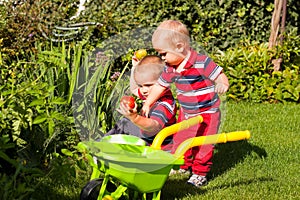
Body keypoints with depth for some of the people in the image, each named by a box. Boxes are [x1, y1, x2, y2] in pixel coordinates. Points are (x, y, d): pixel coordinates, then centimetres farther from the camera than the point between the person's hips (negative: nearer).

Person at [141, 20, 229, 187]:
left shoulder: (202, 63, -24)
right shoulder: (171, 69, -3)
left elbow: (220, 76, -23)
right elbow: (160, 86, 11)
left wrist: (222, 84, -47)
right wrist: (147, 104, 19)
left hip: (207, 112, -6)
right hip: (186, 113, 6)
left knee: (202, 144, 0)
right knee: (180, 140, 13)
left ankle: (200, 173, 17)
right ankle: (183, 166, 36)